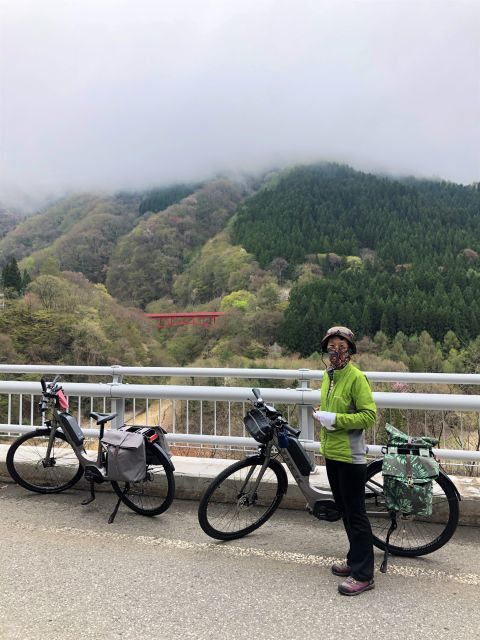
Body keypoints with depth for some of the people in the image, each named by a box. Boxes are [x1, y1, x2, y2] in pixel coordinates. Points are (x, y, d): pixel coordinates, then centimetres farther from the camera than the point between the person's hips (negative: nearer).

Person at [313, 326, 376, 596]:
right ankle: (355, 560, 34)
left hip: (350, 456, -8)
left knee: (356, 515, 2)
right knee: (345, 511, 19)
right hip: (331, 453, 8)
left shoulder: (356, 377, -15)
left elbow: (369, 415, -18)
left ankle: (364, 574, 14)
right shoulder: (328, 375, 8)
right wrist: (322, 416, 2)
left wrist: (336, 419, -22)